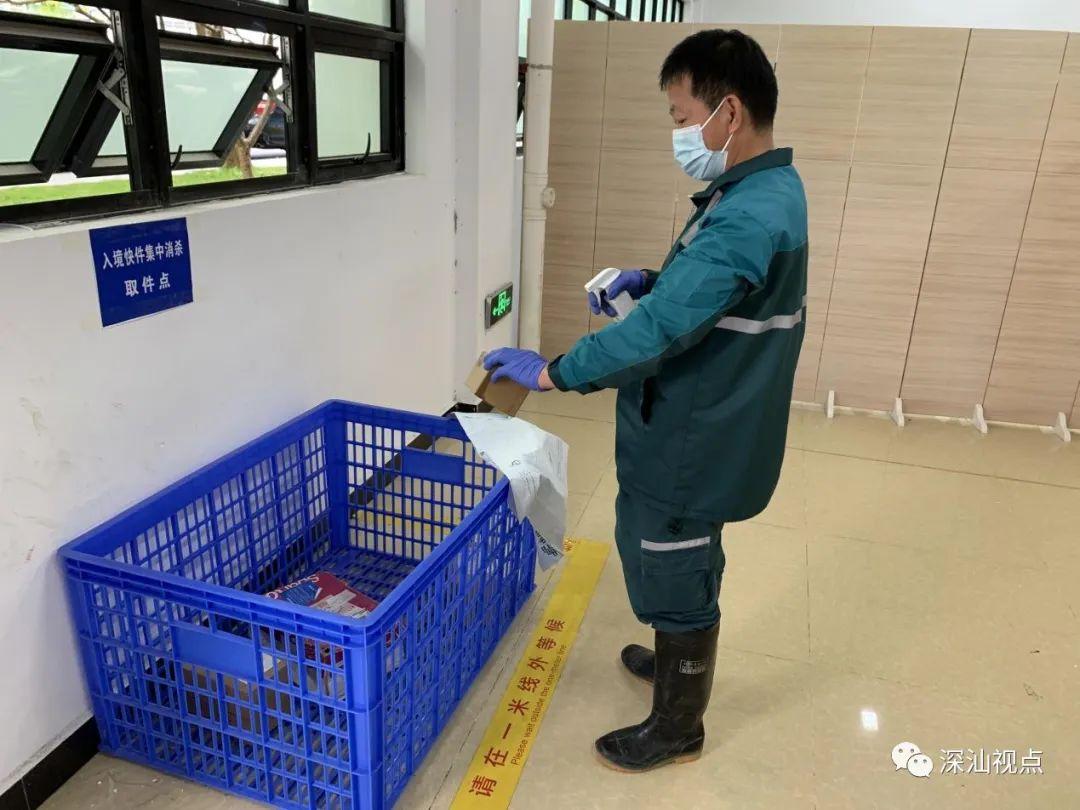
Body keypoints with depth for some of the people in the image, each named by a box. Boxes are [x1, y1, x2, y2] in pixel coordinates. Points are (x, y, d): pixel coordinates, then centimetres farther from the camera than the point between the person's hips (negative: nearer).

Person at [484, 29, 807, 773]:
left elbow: (658, 331, -33)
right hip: (700, 432, 10)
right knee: (684, 567, 28)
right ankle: (678, 660, 52)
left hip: (689, 445, -10)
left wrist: (551, 372, -25)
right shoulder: (768, 190, 5)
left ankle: (677, 729, 32)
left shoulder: (748, 219, -29)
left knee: (675, 577, 9)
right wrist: (648, 280, 2)